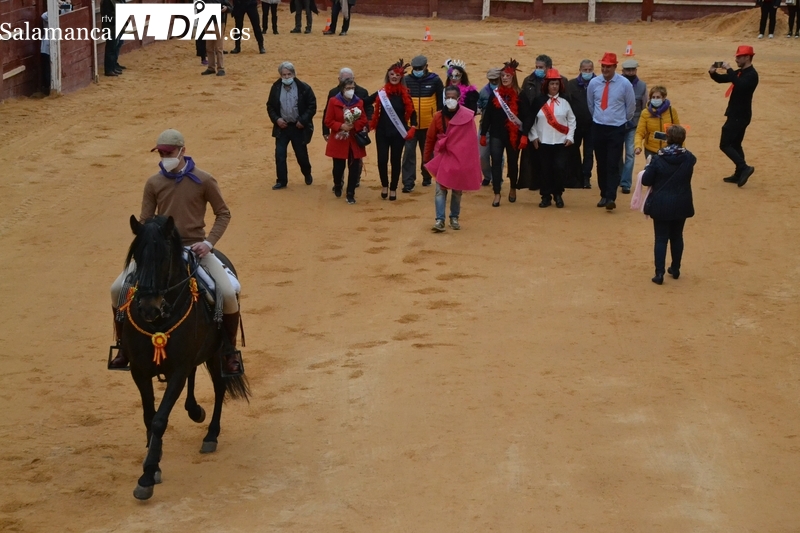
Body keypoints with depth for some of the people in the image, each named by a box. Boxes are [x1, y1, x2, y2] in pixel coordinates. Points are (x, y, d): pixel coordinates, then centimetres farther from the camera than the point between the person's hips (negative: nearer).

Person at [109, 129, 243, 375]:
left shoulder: (204, 180, -7)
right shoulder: (154, 183, 1)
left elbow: (223, 214, 0)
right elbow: (145, 221, 5)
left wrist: (209, 242, -13)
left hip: (195, 247, -3)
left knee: (228, 293, -22)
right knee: (118, 289, -9)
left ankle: (230, 351, 1)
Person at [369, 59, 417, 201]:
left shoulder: (405, 94, -4)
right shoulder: (381, 93, -2)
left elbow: (412, 112, -1)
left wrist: (412, 129, -11)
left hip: (398, 133, -1)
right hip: (382, 132, 1)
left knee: (395, 160, 6)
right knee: (382, 160, -3)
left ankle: (393, 189, 19)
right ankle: (384, 185, 19)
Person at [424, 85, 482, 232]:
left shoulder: (467, 117, -8)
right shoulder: (438, 116, -4)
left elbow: (471, 140, -4)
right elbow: (430, 138, 5)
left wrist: (471, 162, -4)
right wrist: (426, 158, 10)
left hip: (460, 158, 0)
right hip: (442, 157, 0)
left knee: (457, 190, 10)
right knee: (440, 189, -8)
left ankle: (454, 218, 24)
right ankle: (440, 220, -10)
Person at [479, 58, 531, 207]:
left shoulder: (520, 96, -5)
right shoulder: (495, 94, 4)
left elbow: (526, 117, -8)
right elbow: (487, 115, 6)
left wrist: (524, 135, -16)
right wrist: (483, 134, 5)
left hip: (514, 135, -1)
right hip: (496, 134, 2)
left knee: (513, 162, 11)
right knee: (496, 163, -6)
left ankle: (513, 189, 33)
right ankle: (497, 194, -4)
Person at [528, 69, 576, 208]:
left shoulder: (564, 102, 4)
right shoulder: (539, 101, 1)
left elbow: (571, 120, 7)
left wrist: (570, 136, -1)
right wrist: (534, 136, -2)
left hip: (561, 142, 0)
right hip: (543, 142, 0)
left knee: (560, 168, -6)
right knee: (545, 169, 2)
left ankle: (558, 195, 10)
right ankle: (546, 196, 10)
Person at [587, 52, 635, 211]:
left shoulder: (625, 84, -9)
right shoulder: (594, 83, -1)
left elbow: (631, 106, 5)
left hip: (616, 129, -3)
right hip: (598, 127, 3)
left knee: (613, 164, -10)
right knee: (601, 164, 9)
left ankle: (611, 198, -13)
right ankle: (604, 195, 18)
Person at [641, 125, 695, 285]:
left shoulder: (658, 158, -15)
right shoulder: (689, 158, -6)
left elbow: (646, 181, -10)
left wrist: (648, 168, 8)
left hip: (661, 205, -3)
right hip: (681, 205, 3)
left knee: (661, 239, 2)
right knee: (677, 237, 18)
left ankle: (659, 273, -3)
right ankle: (675, 269, 28)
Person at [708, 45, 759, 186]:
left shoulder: (751, 75, -18)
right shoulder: (740, 73, 12)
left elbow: (740, 85, -37)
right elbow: (721, 79, 15)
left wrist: (729, 70, -32)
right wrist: (713, 72, -7)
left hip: (740, 116, -10)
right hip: (737, 114, 10)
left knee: (725, 145, -11)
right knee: (735, 144, 15)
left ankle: (744, 168, -13)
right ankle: (739, 174, 20)